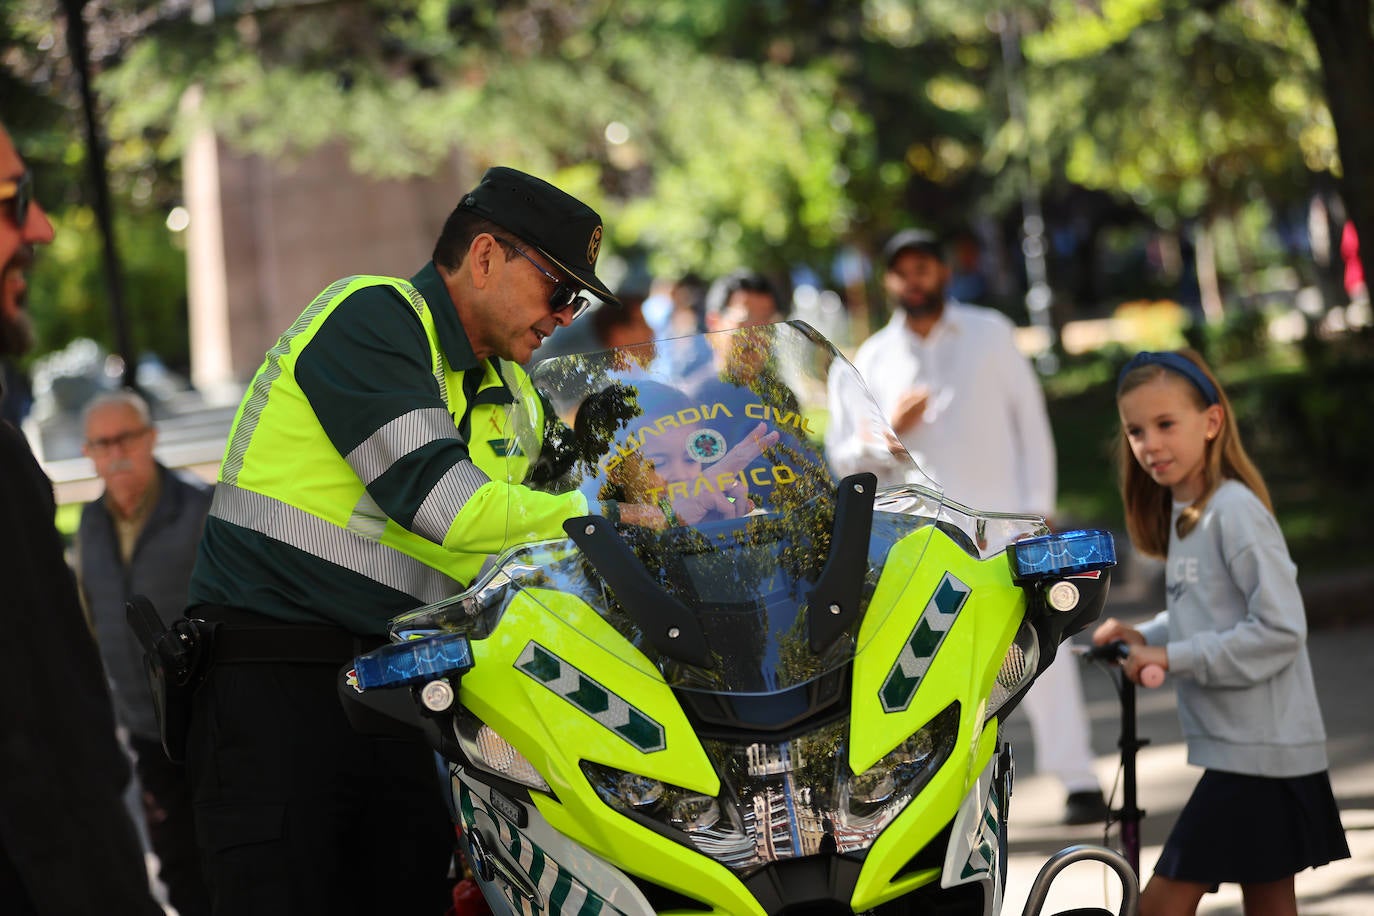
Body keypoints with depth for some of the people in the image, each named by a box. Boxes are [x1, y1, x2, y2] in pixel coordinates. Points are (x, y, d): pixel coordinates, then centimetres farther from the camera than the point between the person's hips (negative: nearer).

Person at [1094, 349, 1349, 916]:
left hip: (1258, 752, -10)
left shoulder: (1235, 511, -16)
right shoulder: (1182, 512, 13)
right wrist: (1146, 638, 5)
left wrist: (1173, 657, -19)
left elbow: (1280, 629, -22)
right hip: (1240, 748, 10)